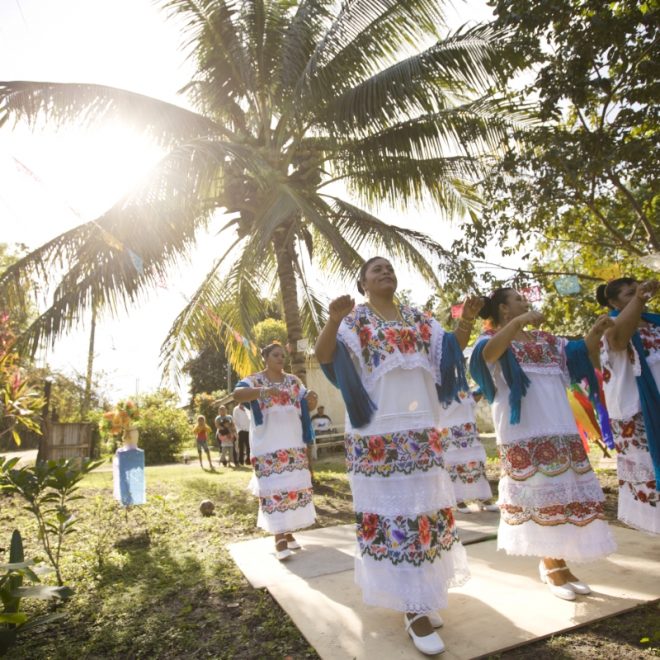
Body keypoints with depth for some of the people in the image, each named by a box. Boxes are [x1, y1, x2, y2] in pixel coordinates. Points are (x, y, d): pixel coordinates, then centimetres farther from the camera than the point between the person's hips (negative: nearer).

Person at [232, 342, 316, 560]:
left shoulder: (293, 381, 11)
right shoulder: (254, 380, -3)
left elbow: (307, 404, 8)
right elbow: (237, 394, -23)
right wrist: (264, 391, -41)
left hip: (293, 444, 5)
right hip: (267, 446, -5)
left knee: (294, 487, 8)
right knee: (273, 489, -6)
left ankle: (289, 532, 22)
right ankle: (279, 538, 2)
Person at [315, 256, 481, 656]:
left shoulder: (418, 318, 14)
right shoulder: (354, 319, -2)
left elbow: (451, 351, 11)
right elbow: (324, 356, -16)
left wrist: (467, 322, -6)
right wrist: (333, 321, -36)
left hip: (421, 429, 6)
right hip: (377, 433, -5)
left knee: (424, 506, 13)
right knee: (389, 509, -2)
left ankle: (420, 595, 32)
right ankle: (412, 608, 9)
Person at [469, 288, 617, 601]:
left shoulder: (545, 339, 18)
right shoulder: (494, 339, -4)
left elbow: (580, 353, 19)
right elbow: (487, 354, -27)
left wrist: (596, 331, 1)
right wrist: (518, 322, -36)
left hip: (559, 430, 7)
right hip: (524, 435, -7)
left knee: (562, 492, 9)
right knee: (540, 495, -2)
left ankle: (557, 564, 22)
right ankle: (550, 567, 13)